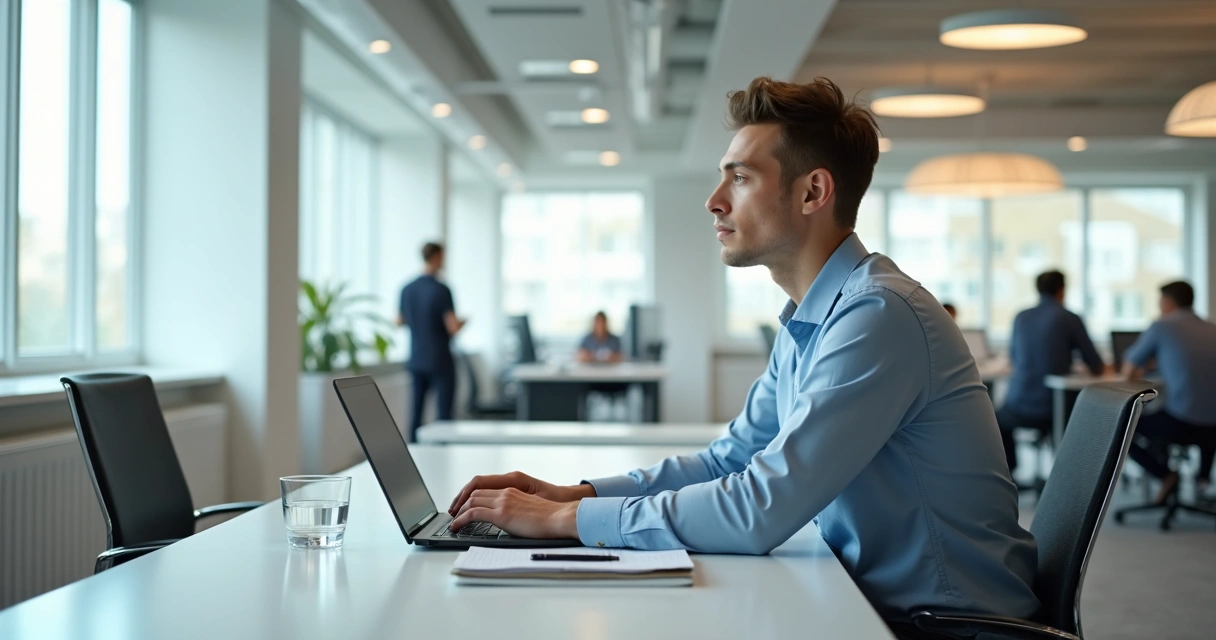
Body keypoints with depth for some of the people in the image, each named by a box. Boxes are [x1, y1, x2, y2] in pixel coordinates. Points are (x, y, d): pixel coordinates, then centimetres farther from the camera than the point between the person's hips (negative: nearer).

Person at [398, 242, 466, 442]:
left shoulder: (407, 289, 4)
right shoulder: (441, 290, -15)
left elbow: (399, 322, 15)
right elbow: (453, 328, -18)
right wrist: (463, 322, 3)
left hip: (416, 361, 6)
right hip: (440, 362, -6)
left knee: (416, 411, 10)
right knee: (443, 413, 0)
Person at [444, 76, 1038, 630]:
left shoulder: (877, 315, -23)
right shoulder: (808, 322, 10)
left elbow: (761, 510, -26)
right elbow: (730, 459, 14)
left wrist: (565, 519, -20)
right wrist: (576, 493, 0)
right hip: (877, 597, 8)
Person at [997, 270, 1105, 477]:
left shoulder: (1020, 318, 5)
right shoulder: (1070, 319, -5)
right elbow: (1097, 369, 0)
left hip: (1019, 408, 2)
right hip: (1053, 410, -2)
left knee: (999, 419, 35)